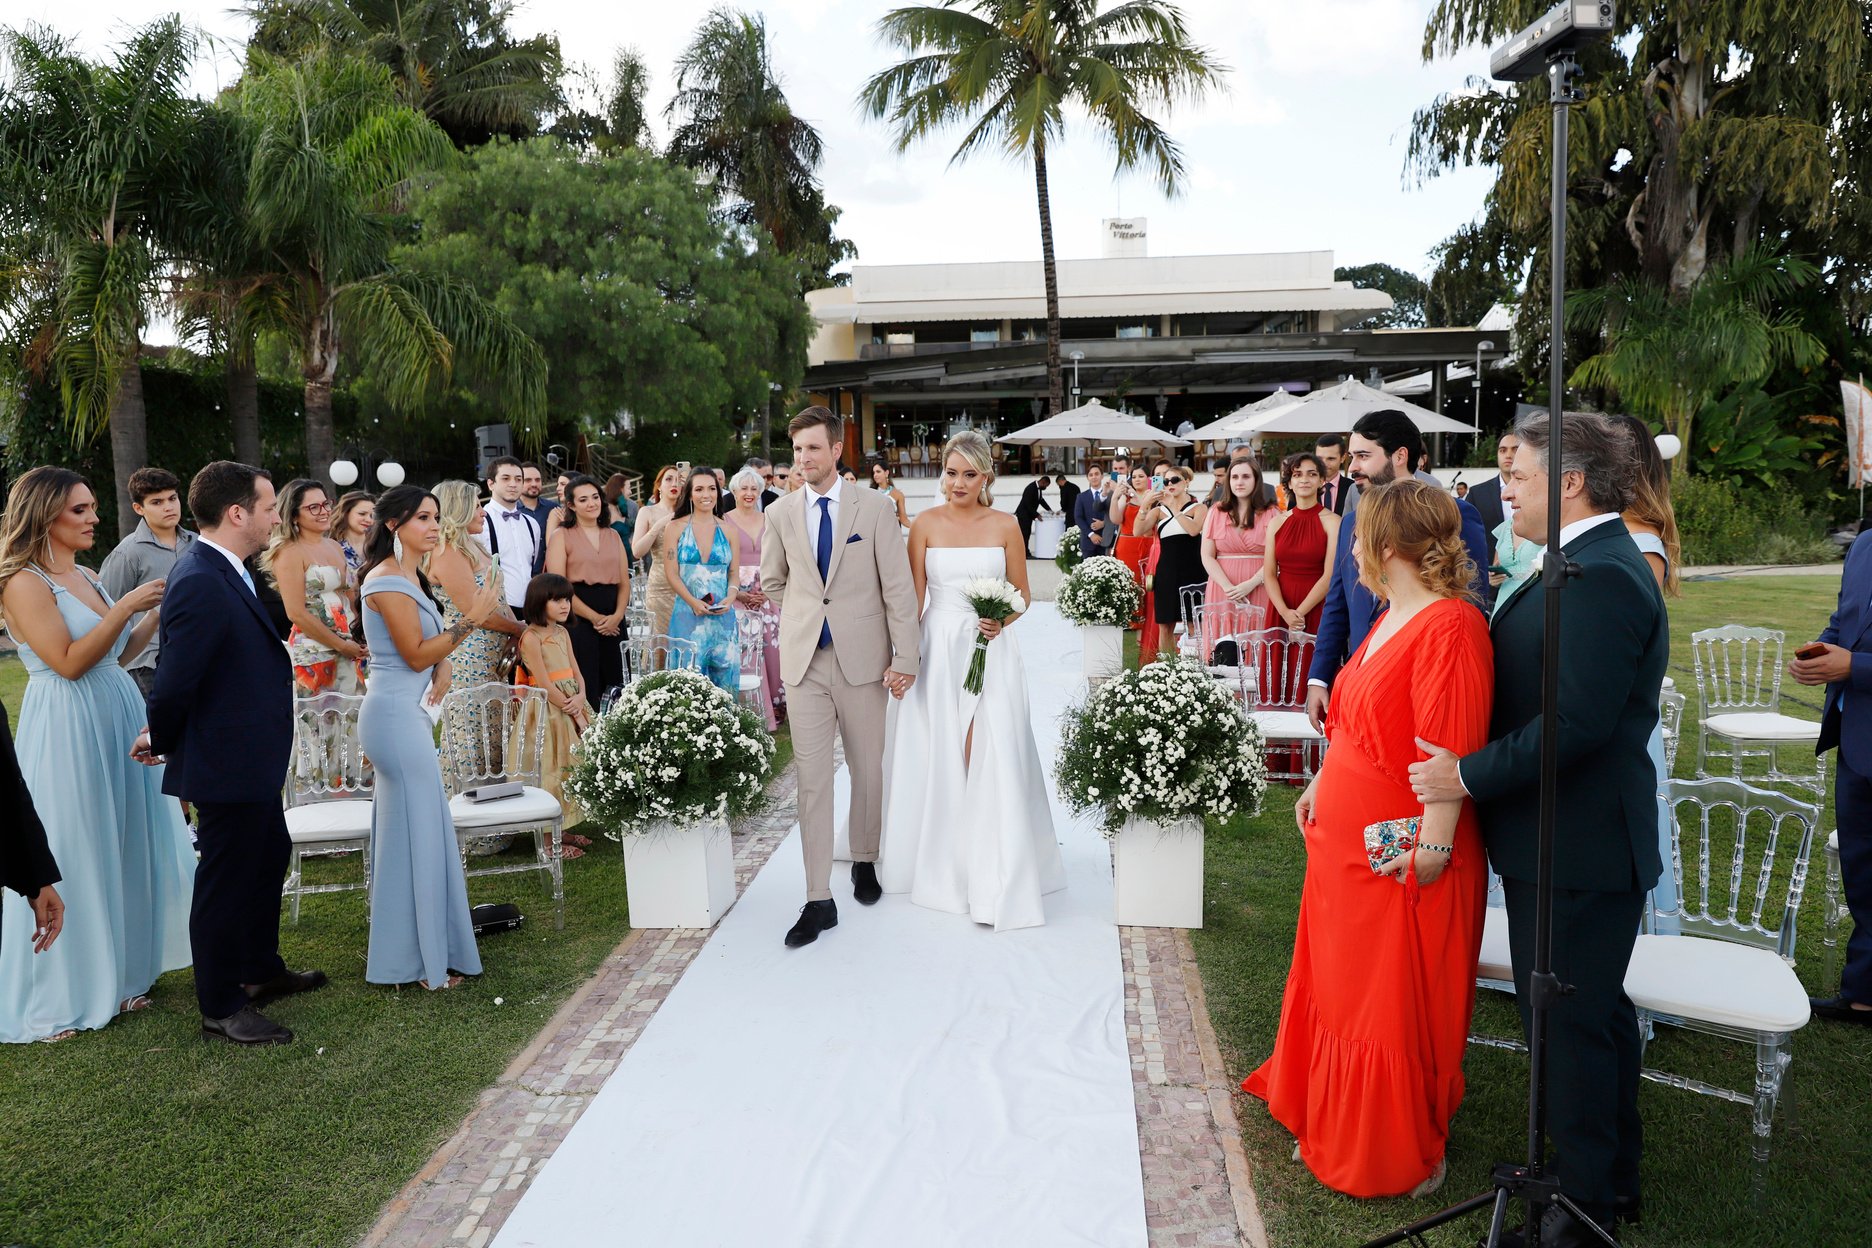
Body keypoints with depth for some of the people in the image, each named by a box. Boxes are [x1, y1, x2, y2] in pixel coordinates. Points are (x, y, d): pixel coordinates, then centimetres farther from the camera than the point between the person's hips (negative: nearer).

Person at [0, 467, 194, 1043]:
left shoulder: (85, 577, 12)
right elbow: (69, 661, -19)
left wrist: (157, 611, 4)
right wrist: (125, 606, -19)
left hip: (117, 720, 8)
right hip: (68, 731, -8)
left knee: (123, 848, 14)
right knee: (71, 859, 2)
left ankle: (117, 975, 28)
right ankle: (58, 997, 17)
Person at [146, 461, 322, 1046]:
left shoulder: (226, 572, 5)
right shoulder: (201, 585, -28)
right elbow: (174, 684, -27)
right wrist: (162, 742, -9)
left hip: (253, 761, 10)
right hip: (226, 764, -10)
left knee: (270, 855, 24)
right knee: (225, 879, 5)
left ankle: (261, 969, 43)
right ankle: (221, 1008, 23)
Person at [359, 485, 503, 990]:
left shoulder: (407, 576, 15)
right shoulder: (388, 581, -15)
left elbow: (427, 644, 21)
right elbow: (416, 655, -17)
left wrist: (443, 666, 1)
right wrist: (470, 620, -19)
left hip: (404, 714, 10)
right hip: (397, 717, -10)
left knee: (404, 830, 16)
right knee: (417, 831, -4)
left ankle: (397, 949, 27)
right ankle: (419, 959, 5)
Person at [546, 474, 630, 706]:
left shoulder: (613, 536, 16)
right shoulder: (561, 536, 1)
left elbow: (624, 583, 12)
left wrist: (617, 616, -7)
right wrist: (595, 617, -12)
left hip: (613, 623, 5)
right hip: (578, 620, -4)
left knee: (612, 689, 3)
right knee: (583, 689, -6)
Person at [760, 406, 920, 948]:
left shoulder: (875, 507, -4)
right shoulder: (781, 513, 5)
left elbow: (899, 587, -5)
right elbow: (772, 581, 21)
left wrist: (905, 658, -9)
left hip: (862, 658, -1)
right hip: (805, 660, 2)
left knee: (869, 770, 11)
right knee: (812, 778, 0)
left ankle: (865, 862, 34)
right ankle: (818, 900, 4)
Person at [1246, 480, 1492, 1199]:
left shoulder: (1449, 626, -22)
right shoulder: (1390, 619, 8)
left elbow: (1451, 750, -25)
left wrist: (1431, 848, -24)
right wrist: (1321, 786, 20)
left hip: (1401, 860, -9)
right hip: (1348, 841, 9)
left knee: (1394, 1002, 6)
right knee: (1343, 986, 20)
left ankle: (1402, 1158, 26)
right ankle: (1337, 1126, 39)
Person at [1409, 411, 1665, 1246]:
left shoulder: (1599, 579, -22)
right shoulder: (1594, 566, 12)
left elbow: (1575, 722, -28)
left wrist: (1469, 774, -20)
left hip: (1575, 851, -11)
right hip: (1586, 841, 11)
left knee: (1571, 1021, 3)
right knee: (1596, 1011, 22)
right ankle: (1615, 1171, 39)